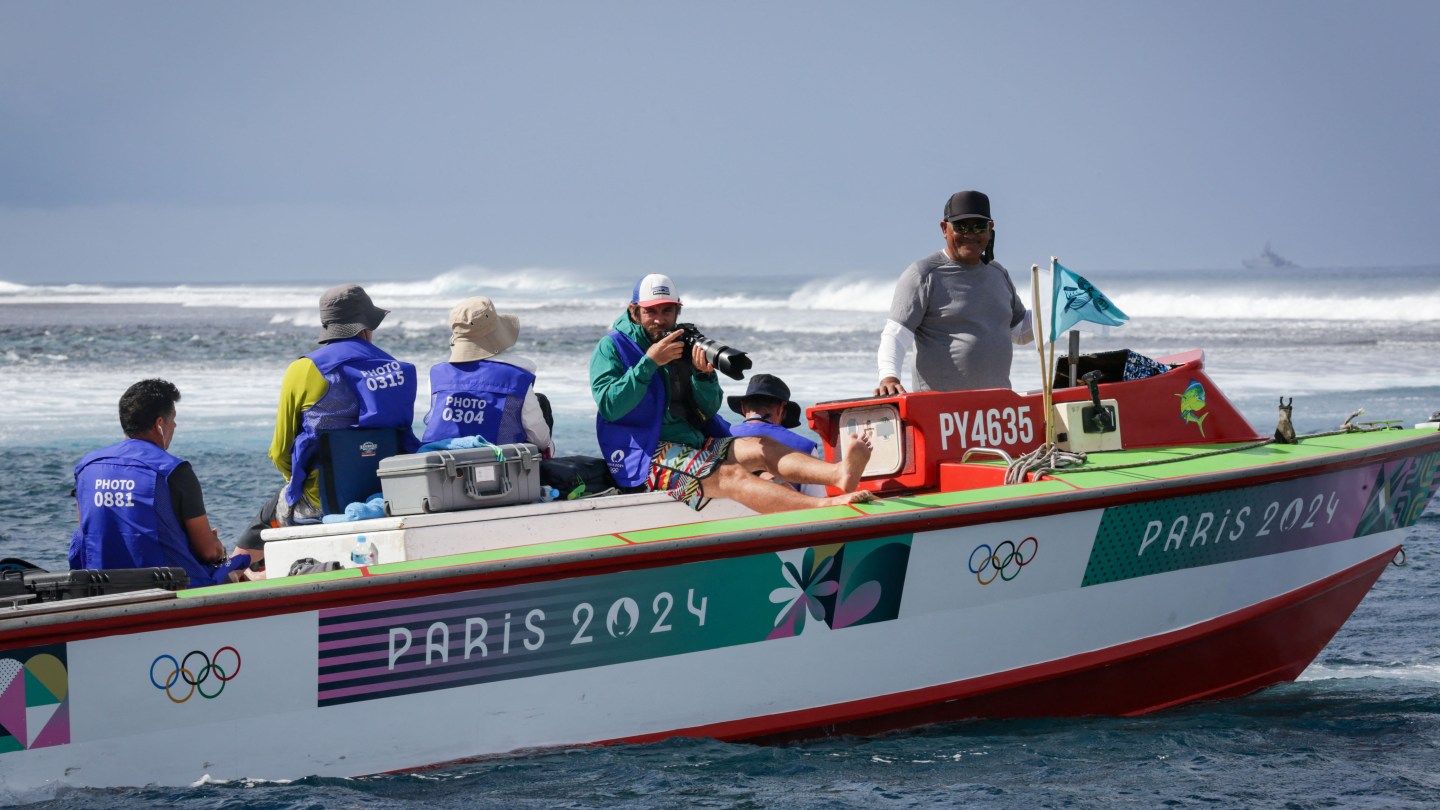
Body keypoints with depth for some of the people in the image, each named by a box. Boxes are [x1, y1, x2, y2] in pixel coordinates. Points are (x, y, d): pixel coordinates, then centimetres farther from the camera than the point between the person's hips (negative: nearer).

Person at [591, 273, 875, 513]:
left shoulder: (683, 343, 16)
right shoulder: (612, 347, 0)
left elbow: (710, 409, 11)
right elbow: (610, 406, -15)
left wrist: (703, 374, -9)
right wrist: (649, 362, -18)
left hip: (694, 445, 7)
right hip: (648, 456, -7)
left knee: (761, 447, -19)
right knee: (730, 474, -31)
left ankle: (840, 473, -44)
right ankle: (826, 507, -52)